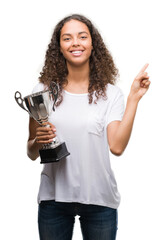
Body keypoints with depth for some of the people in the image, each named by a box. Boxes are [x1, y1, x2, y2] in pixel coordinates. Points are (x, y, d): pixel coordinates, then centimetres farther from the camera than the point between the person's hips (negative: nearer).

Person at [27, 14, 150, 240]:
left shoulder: (110, 93, 0)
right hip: (54, 197, 1)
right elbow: (31, 153, 6)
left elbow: (117, 146, -14)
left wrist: (134, 98, -12)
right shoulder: (44, 90, 2)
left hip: (99, 198, 0)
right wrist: (39, 141, -15)